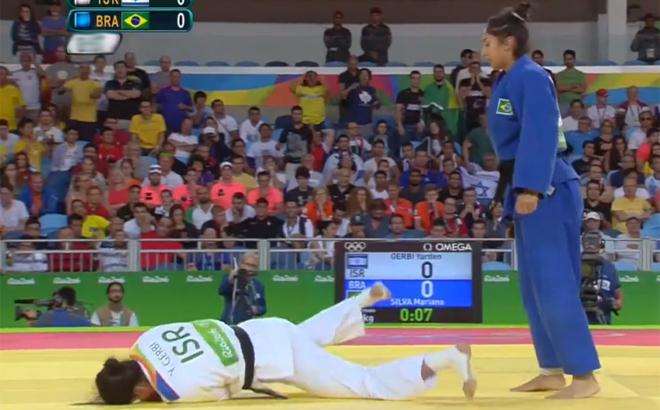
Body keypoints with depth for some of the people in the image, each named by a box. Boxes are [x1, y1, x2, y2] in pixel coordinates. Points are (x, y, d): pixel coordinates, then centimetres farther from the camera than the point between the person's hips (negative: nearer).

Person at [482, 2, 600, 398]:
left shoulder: (531, 78, -15)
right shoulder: (512, 81, 15)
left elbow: (540, 136, -24)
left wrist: (530, 188, -29)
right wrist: (514, 189, 20)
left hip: (545, 190, -11)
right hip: (530, 189, 11)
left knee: (554, 284, -10)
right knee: (535, 286, 13)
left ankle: (585, 376, -7)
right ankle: (553, 371, 20)